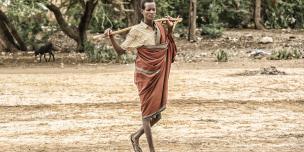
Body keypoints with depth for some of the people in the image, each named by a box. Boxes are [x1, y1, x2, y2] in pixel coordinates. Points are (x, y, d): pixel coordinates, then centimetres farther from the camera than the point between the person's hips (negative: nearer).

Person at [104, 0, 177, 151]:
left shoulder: (160, 27, 6)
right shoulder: (136, 31, -9)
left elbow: (167, 46, 23)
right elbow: (120, 50, -8)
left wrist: (170, 28, 9)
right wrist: (111, 38, -24)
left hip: (159, 75, 6)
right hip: (145, 76, -6)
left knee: (157, 115, 11)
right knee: (148, 113, -1)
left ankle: (135, 136, 32)